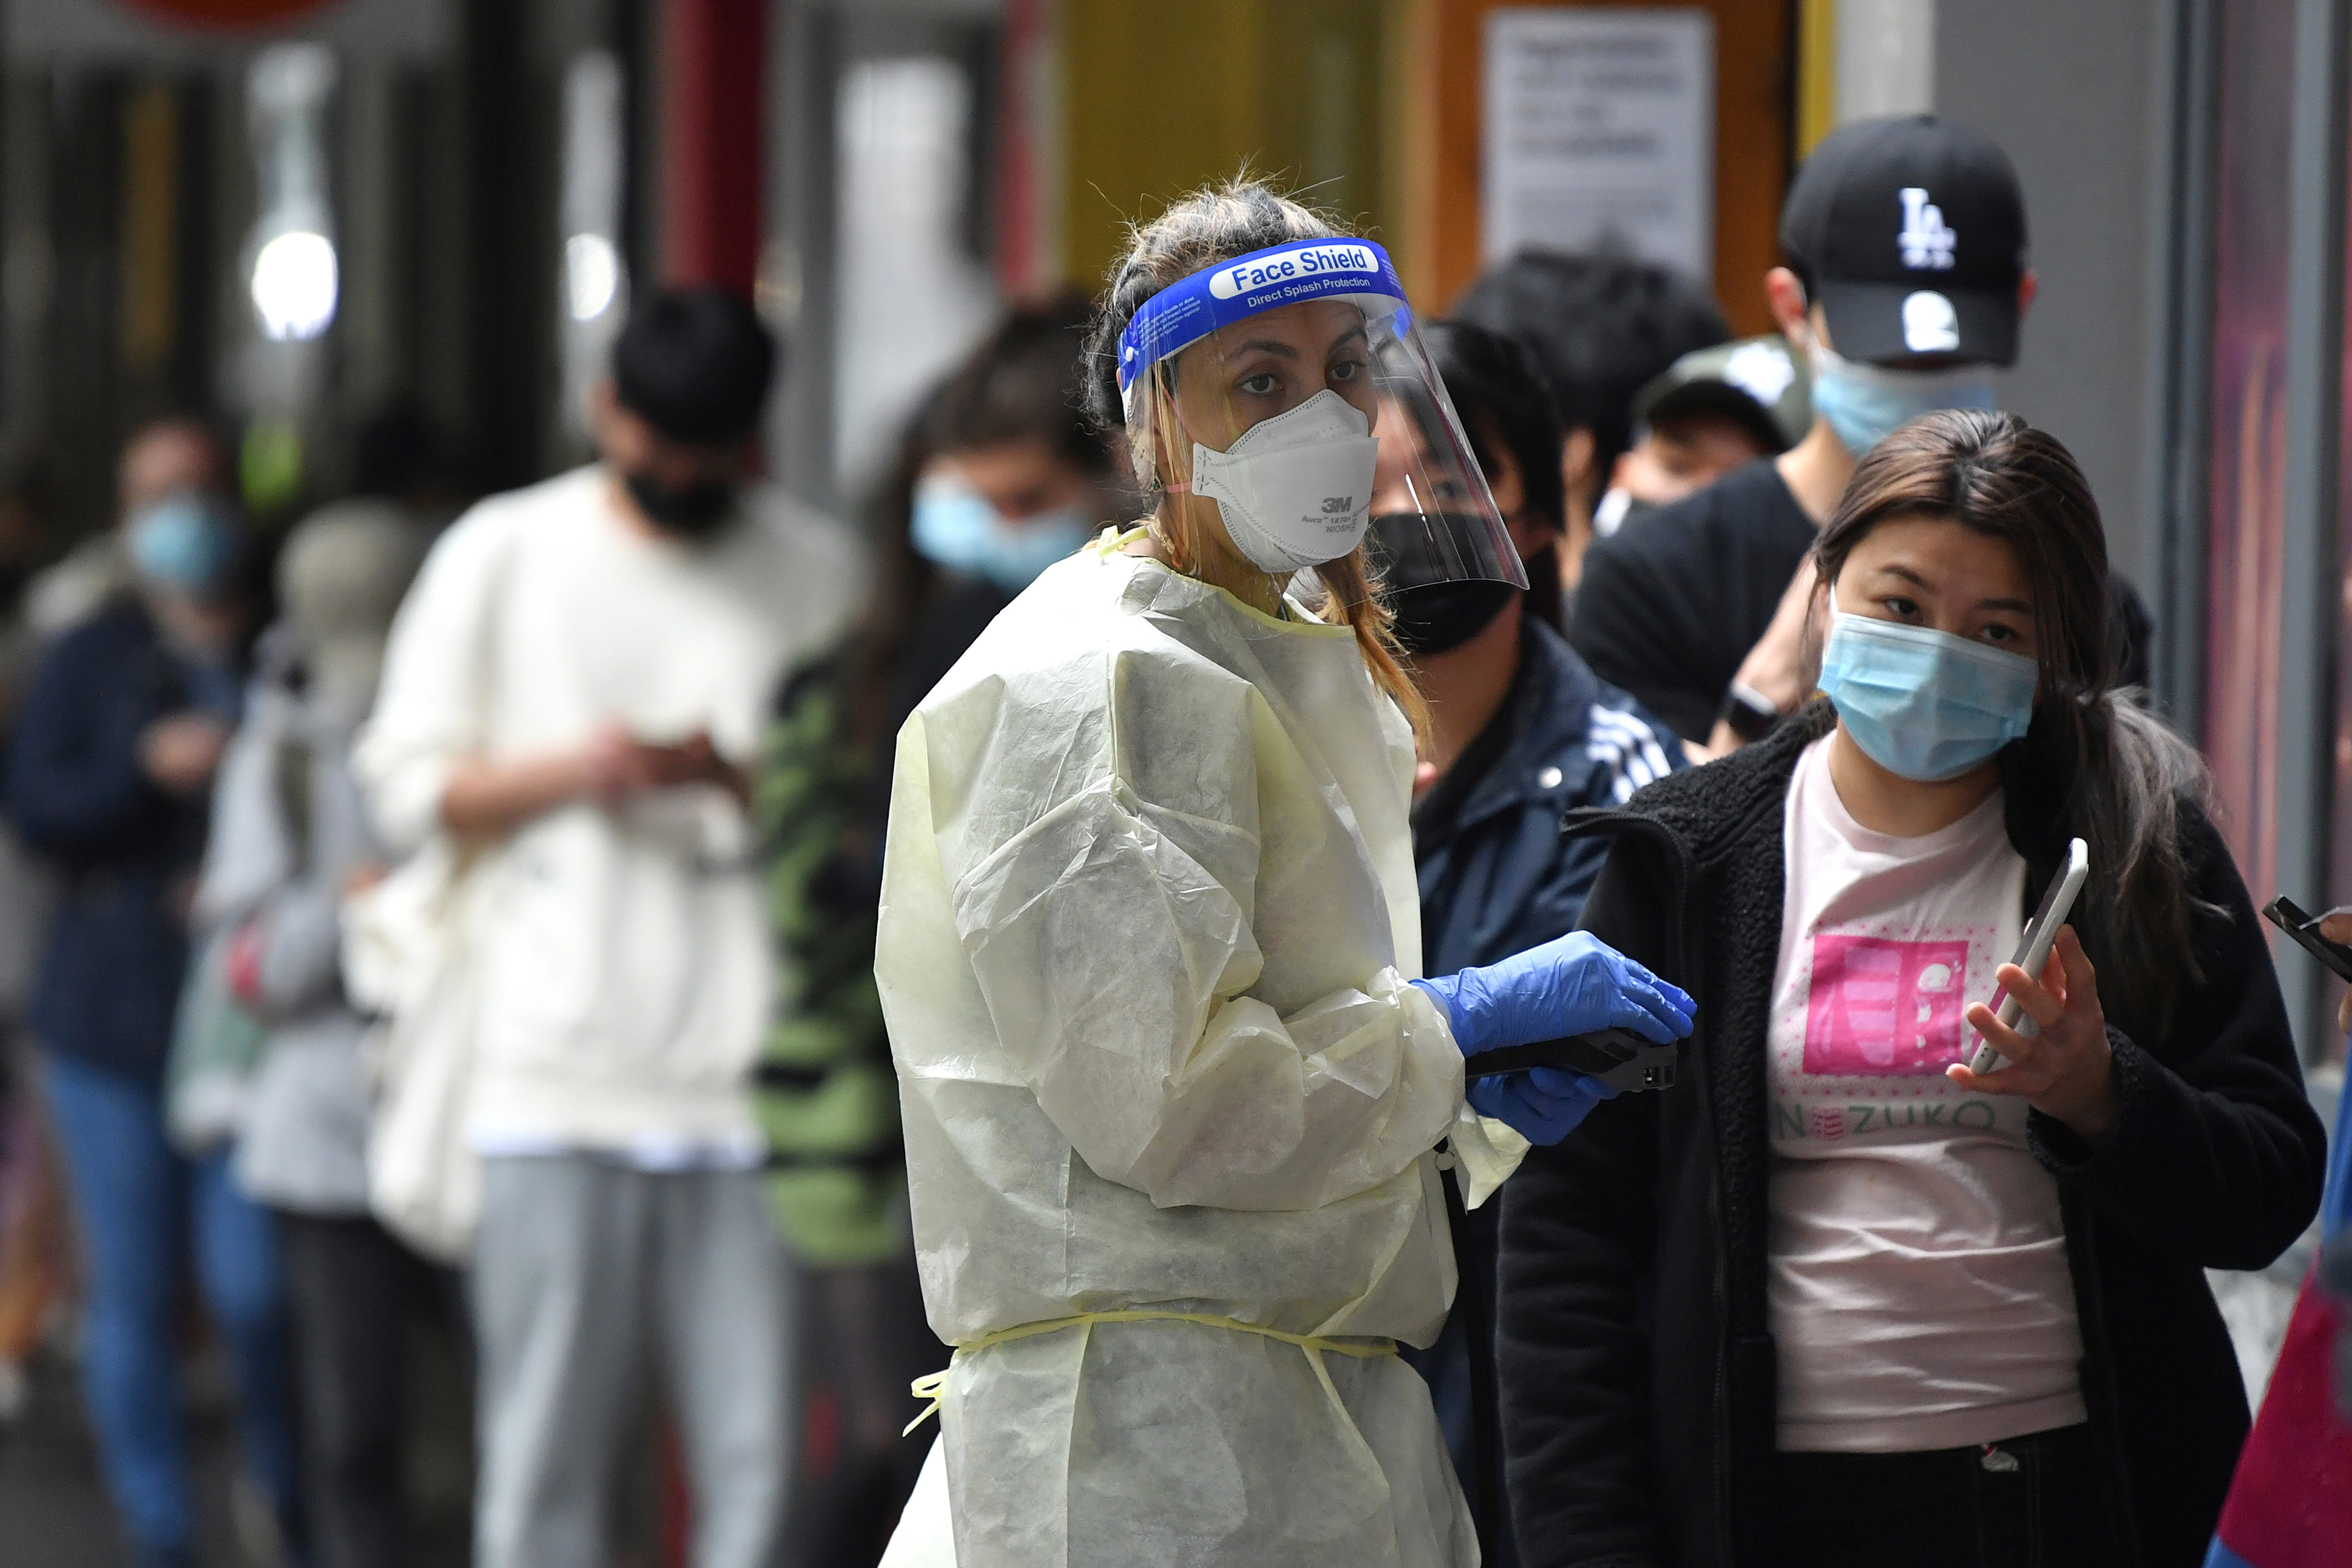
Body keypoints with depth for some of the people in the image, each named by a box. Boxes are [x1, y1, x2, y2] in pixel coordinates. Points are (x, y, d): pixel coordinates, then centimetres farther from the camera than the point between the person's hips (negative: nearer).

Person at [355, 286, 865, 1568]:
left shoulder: (817, 571, 10)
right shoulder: (503, 555, 10)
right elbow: (404, 786, 9)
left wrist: (741, 779, -11)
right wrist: (568, 770, -8)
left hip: (750, 1073, 0)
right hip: (555, 1077, 0)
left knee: (765, 1451, -4)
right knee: (545, 1454, 0)